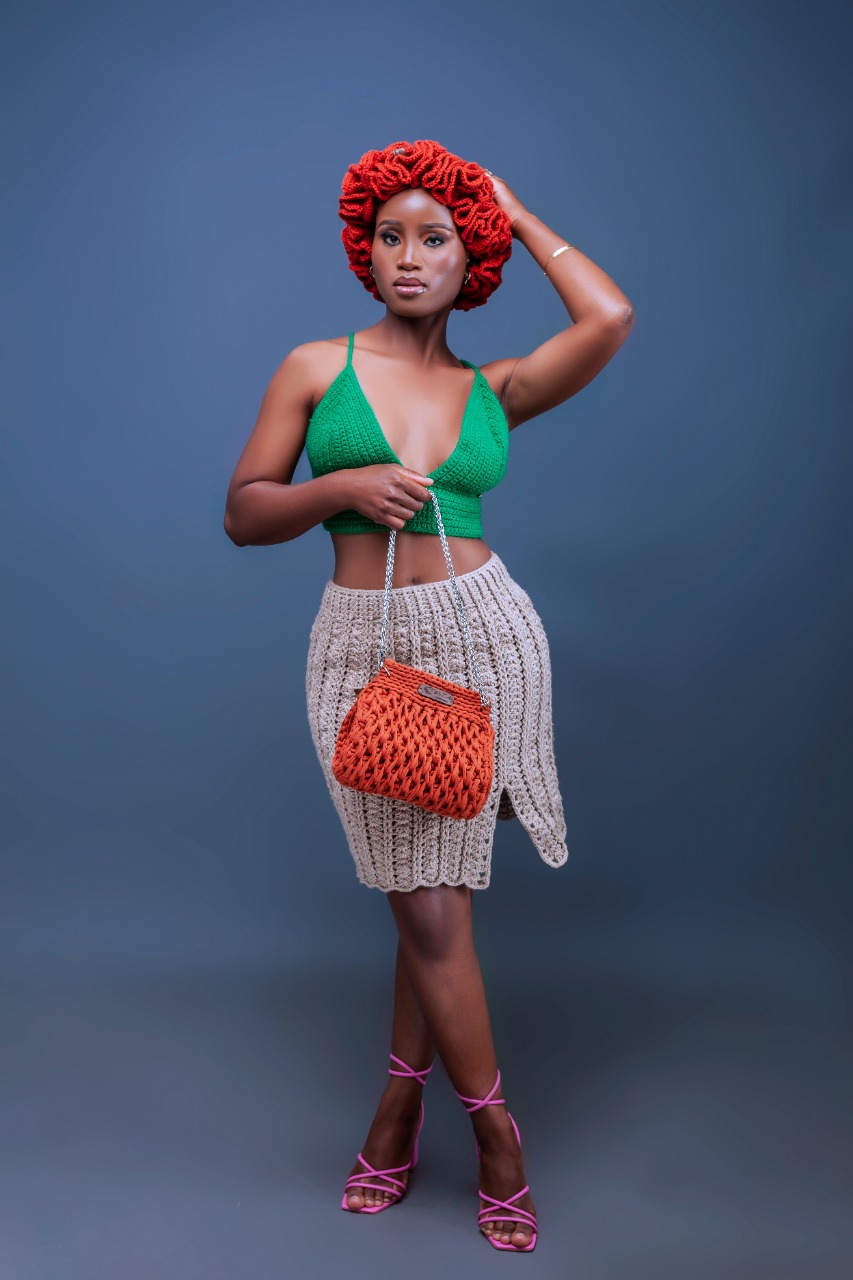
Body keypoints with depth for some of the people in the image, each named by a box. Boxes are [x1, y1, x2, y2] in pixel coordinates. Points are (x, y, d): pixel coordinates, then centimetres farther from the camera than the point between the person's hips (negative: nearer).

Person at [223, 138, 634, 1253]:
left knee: (434, 887, 7)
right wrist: (343, 485, -14)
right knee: (427, 901, 4)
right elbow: (243, 513, 5)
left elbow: (610, 320, -8)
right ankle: (497, 1137, 22)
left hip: (483, 633, 1)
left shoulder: (493, 389, 7)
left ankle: (401, 1106, 29)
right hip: (364, 648, -1)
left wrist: (517, 213, 6)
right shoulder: (315, 368, 5)